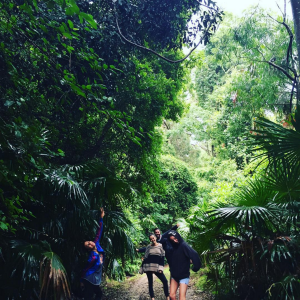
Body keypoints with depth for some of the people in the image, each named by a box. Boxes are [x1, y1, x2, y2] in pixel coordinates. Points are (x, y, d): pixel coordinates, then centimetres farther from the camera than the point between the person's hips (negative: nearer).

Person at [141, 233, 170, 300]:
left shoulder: (160, 246, 2)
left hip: (157, 267, -1)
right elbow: (145, 257, 10)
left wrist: (161, 268, -7)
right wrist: (142, 267, 7)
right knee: (150, 283, 5)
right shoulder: (148, 247, 5)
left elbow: (162, 258, 1)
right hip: (148, 267, 1)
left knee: (165, 281, -9)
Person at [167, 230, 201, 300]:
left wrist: (195, 267, -20)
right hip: (174, 275, 6)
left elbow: (194, 255, -26)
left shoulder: (183, 245, -16)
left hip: (184, 276, -6)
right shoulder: (172, 247, 5)